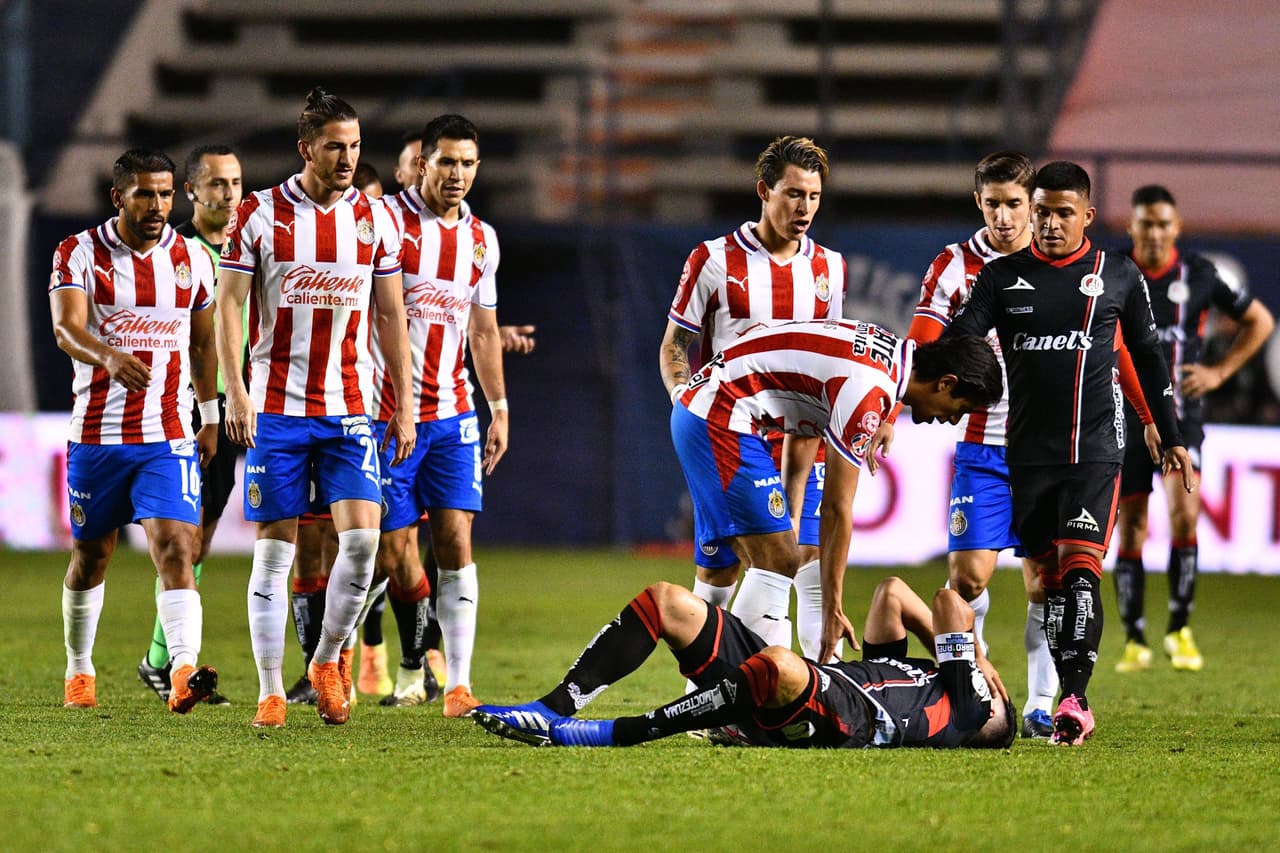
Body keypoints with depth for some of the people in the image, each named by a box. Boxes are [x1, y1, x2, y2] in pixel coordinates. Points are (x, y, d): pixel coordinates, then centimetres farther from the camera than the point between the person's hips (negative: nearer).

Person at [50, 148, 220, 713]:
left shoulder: (191, 258, 6)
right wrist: (109, 357, -42)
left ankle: (184, 671, -31)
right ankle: (79, 671, 32)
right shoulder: (79, 254, -5)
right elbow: (66, 327, -21)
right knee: (90, 557, 12)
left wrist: (210, 417, 20)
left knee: (174, 548, -17)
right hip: (96, 433, -1)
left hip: (170, 437, 1)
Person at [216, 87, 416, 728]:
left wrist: (404, 406, 8)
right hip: (276, 409, -2)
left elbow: (390, 315, 11)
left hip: (349, 410, 2)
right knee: (274, 548, -1)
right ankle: (270, 692, 5)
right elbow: (229, 305, -3)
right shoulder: (259, 214, -3)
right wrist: (235, 391, -14)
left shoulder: (374, 219, 6)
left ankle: (329, 659, 11)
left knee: (362, 537, -11)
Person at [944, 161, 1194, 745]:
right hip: (1029, 451, 2)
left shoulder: (1119, 277, 6)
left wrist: (1171, 438, 17)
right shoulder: (1003, 277, 6)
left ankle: (1075, 702, -20)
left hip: (1095, 450, -2)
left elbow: (1148, 359, 15)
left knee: (1080, 568, -15)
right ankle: (1070, 703, 10)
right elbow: (957, 341, -3)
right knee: (1050, 576, 4)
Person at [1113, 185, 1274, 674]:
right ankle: (1135, 641, 15)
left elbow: (1259, 321, 12)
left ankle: (1179, 628, -7)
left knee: (1184, 514, -20)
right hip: (1124, 419, 1)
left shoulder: (1199, 276, 0)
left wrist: (1220, 372, 3)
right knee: (1129, 532, 2)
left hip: (1180, 415, -1)